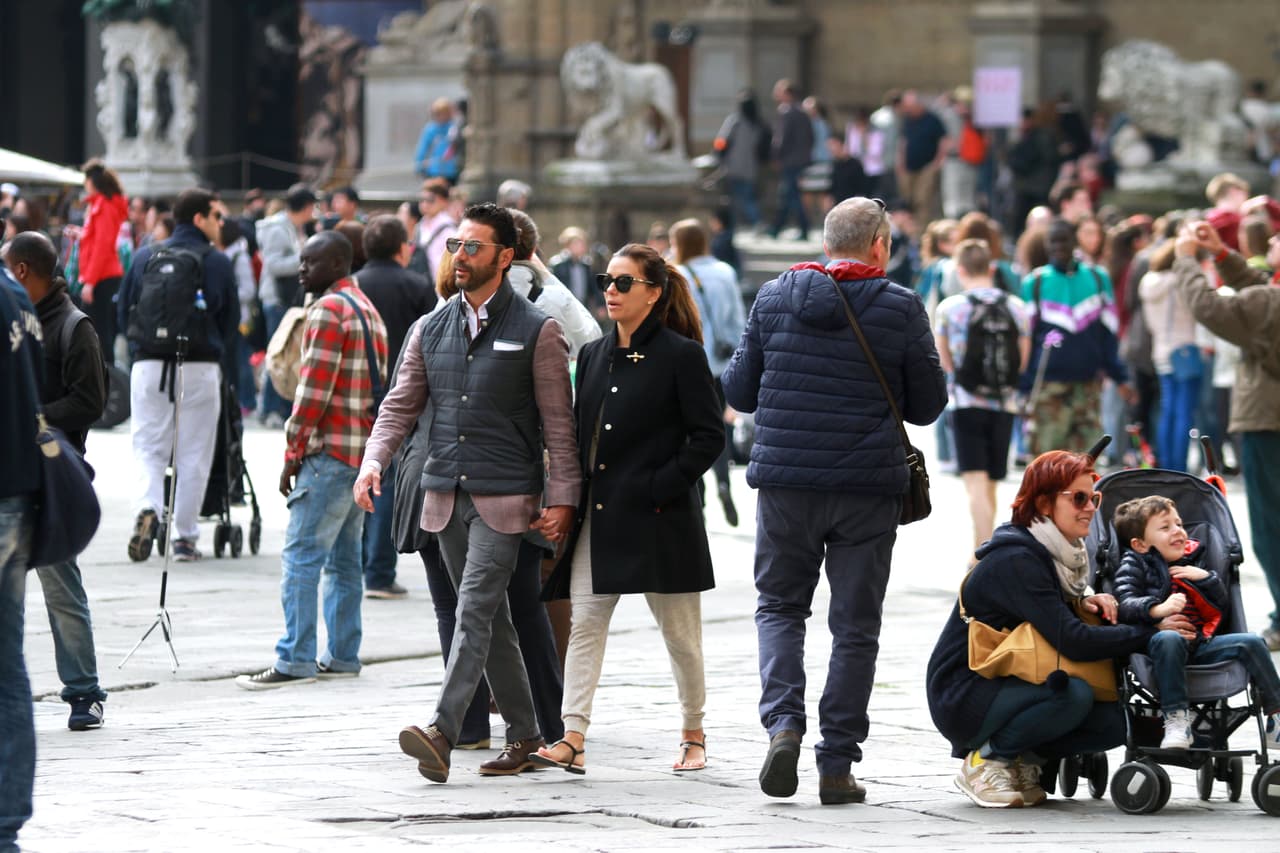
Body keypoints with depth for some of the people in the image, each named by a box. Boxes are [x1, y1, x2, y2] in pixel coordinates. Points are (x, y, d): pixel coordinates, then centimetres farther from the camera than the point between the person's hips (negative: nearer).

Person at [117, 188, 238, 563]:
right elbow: (231, 319, 4)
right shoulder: (217, 262, -3)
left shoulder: (145, 258, 5)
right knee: (193, 454, 7)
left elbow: (124, 310, 9)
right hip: (200, 368, -2)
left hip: (148, 365, 2)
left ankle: (148, 507, -20)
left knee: (148, 447, 7)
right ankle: (183, 537, 8)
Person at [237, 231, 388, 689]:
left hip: (331, 452, -10)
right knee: (344, 557, 12)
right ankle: (342, 656, 13)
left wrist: (293, 453, -10)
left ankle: (295, 660, -15)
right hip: (365, 452, 10)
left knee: (301, 556, -10)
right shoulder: (367, 308, 20)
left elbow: (315, 388, -15)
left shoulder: (329, 308, -10)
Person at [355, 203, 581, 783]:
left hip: (503, 497, -6)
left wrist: (562, 498, -9)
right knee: (489, 619, 11)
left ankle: (442, 733, -25)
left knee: (475, 612, -15)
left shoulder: (536, 331, -2)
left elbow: (558, 424, -3)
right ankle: (523, 734, 20)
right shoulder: (432, 330, 12)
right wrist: (374, 462, -5)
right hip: (445, 495, 6)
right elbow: (401, 404, 11)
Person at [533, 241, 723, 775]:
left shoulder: (681, 355, -6)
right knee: (584, 624, -6)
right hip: (598, 514, 5)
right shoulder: (594, 356, 12)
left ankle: (693, 733, 23)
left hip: (658, 520, -5)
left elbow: (708, 437, -8)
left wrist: (660, 487, -14)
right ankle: (572, 740, -11)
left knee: (679, 631, 7)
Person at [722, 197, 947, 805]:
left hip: (785, 482, 2)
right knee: (855, 624, 7)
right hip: (868, 485, -2)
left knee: (779, 605, 17)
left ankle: (783, 721, -5)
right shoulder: (901, 308, -5)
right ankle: (837, 764, 6)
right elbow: (928, 405, 1)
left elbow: (738, 391, 6)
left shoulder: (774, 299, 1)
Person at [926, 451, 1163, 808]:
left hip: (1010, 685, 8)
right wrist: (1152, 632, -24)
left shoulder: (1062, 553, 7)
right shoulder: (1015, 561, -22)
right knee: (1073, 695, -32)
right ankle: (986, 759, -11)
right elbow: (1073, 641, -28)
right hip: (961, 695, -8)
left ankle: (1025, 760, 6)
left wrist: (1085, 602, -5)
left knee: (1115, 722, -11)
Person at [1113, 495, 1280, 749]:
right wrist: (1158, 609, -30)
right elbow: (1125, 604, -12)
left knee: (1252, 643, -11)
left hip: (1199, 643, 5)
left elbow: (1221, 602, 22)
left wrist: (1205, 578, 3)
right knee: (1168, 639, -39)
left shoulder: (1193, 561, 23)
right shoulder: (1134, 565, 6)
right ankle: (1176, 720, -40)